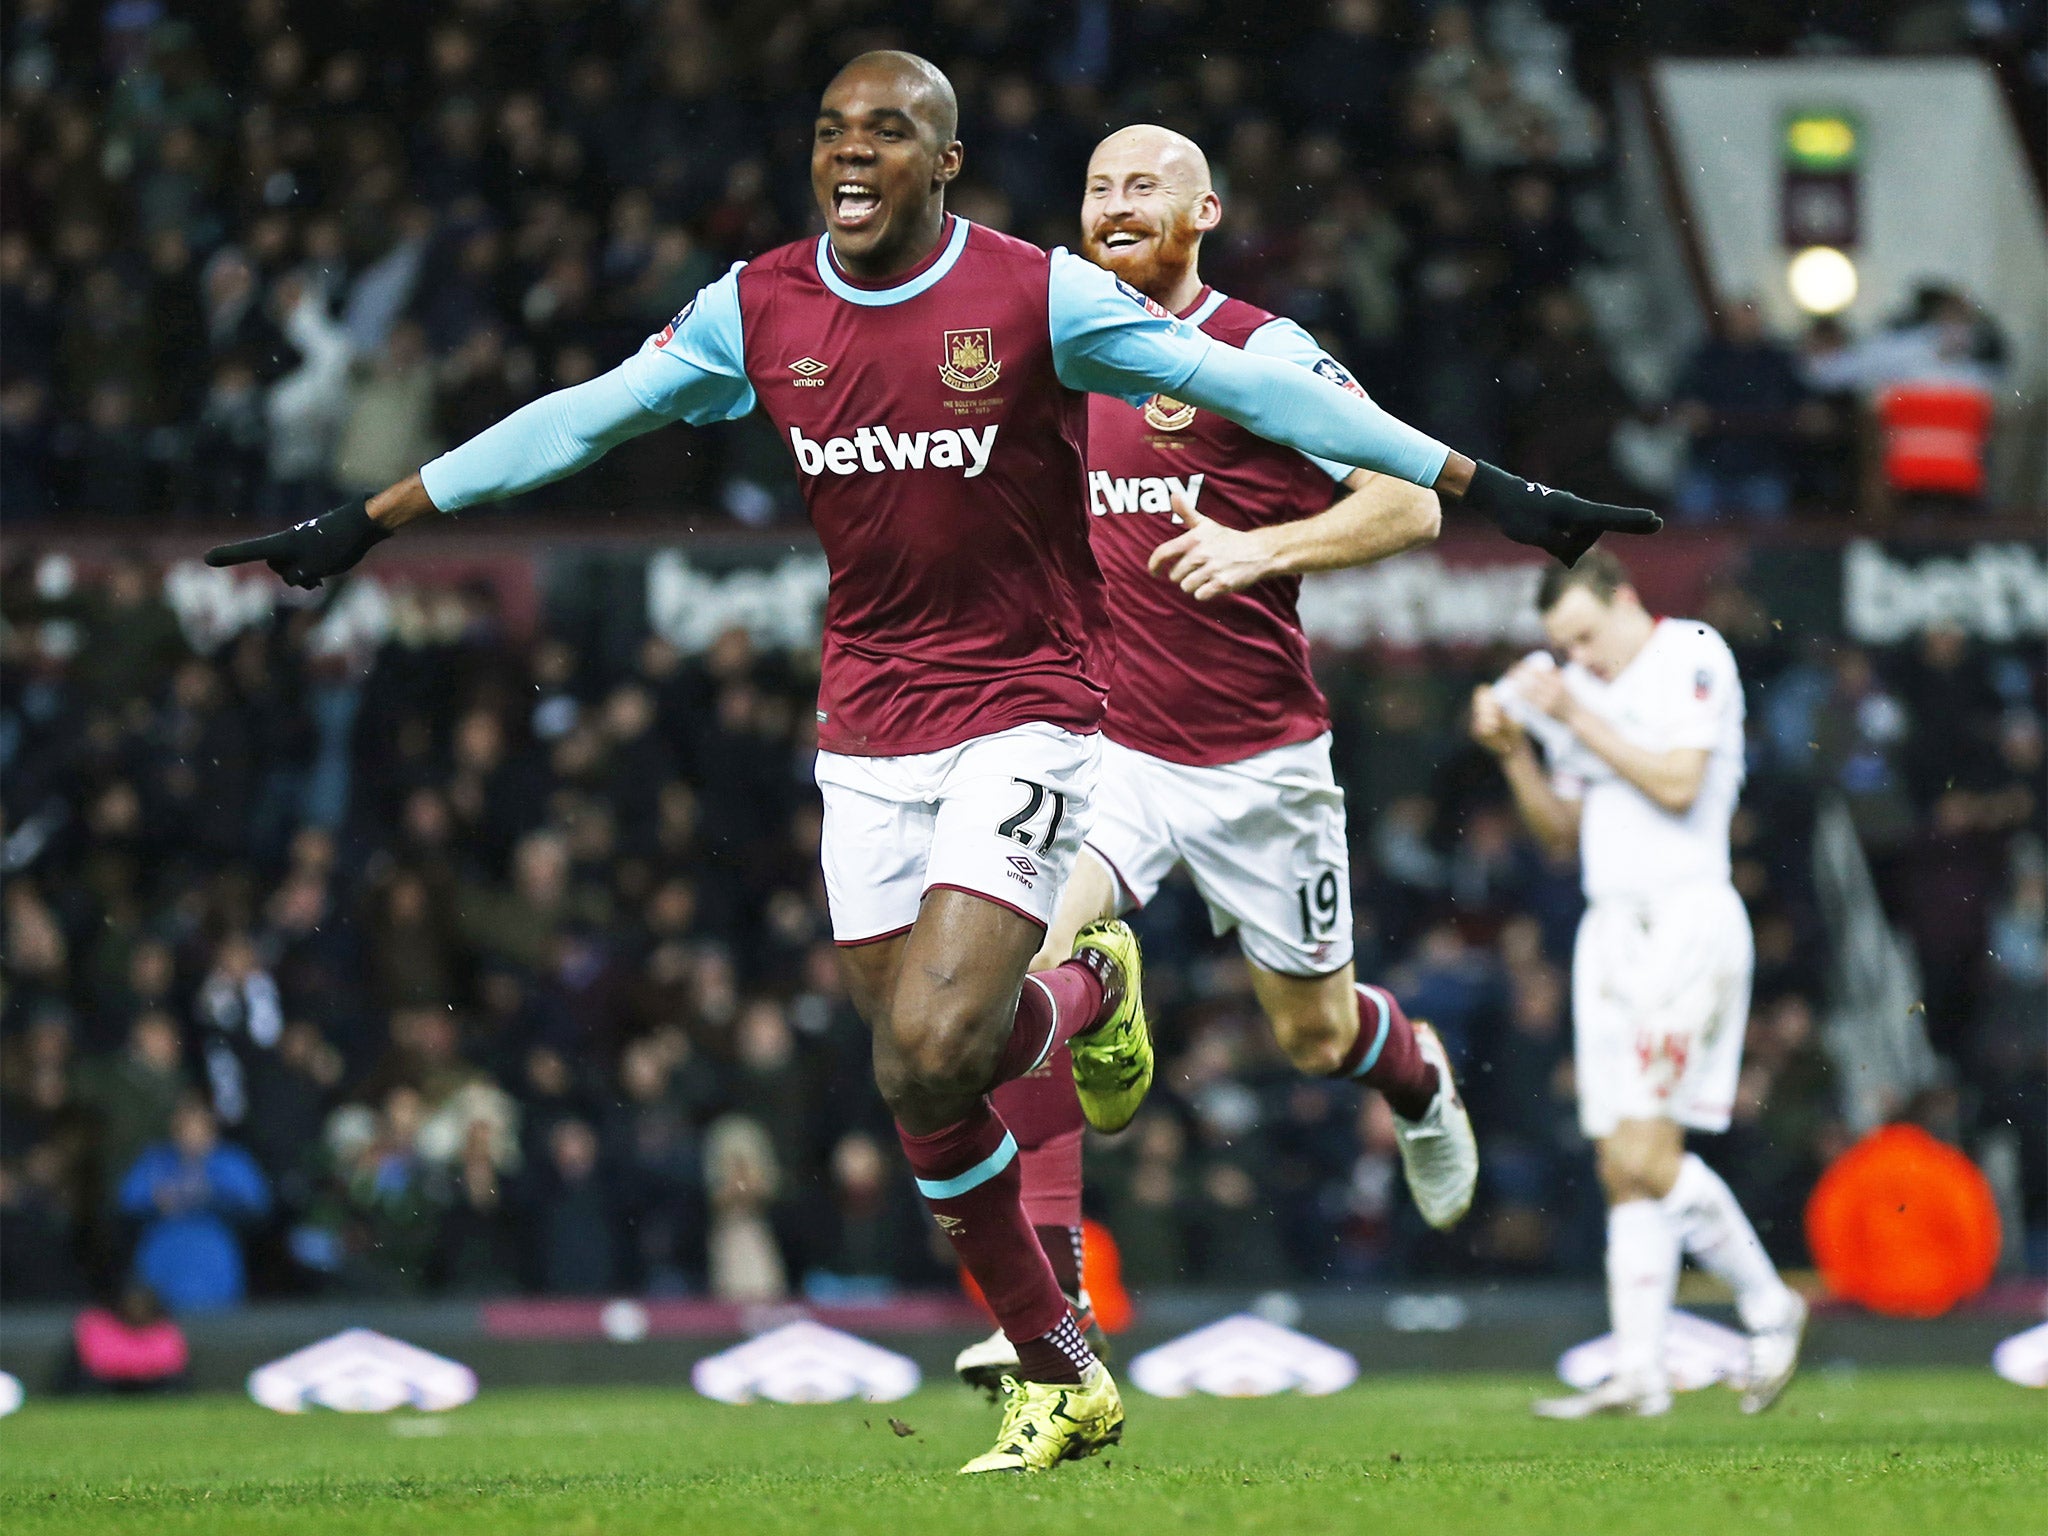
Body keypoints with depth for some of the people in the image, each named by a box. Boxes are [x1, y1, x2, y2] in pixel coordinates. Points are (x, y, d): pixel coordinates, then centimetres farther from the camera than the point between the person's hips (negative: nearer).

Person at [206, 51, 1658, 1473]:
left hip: (1023, 712, -4)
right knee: (925, 1093, 4)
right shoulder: (759, 310, 1)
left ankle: (1086, 993, 13)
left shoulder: (1037, 295, -11)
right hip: (866, 731, 5)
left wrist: (1486, 487, -14)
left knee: (933, 1053, -21)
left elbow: (1250, 387, -11)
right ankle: (1061, 1381, 20)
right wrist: (362, 525, 10)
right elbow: (574, 423, 8)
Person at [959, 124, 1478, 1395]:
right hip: (1104, 748, 3)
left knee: (1316, 1035, 11)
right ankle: (1051, 1290, -22)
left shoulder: (1262, 354, -8)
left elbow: (1411, 503, -11)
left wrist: (1261, 548, -24)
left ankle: (1417, 1072, 50)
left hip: (1259, 755, -3)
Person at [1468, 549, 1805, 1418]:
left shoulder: (1691, 656, -3)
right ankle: (1639, 1375, 3)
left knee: (1646, 1156, -16)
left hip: (1684, 917, -8)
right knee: (1622, 1169, 1)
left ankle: (1769, 1308, -4)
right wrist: (1513, 753, 7)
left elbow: (1677, 784, -14)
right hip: (1611, 927, 8)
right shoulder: (1587, 691, 19)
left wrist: (1576, 716, -11)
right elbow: (1563, 833, 22)